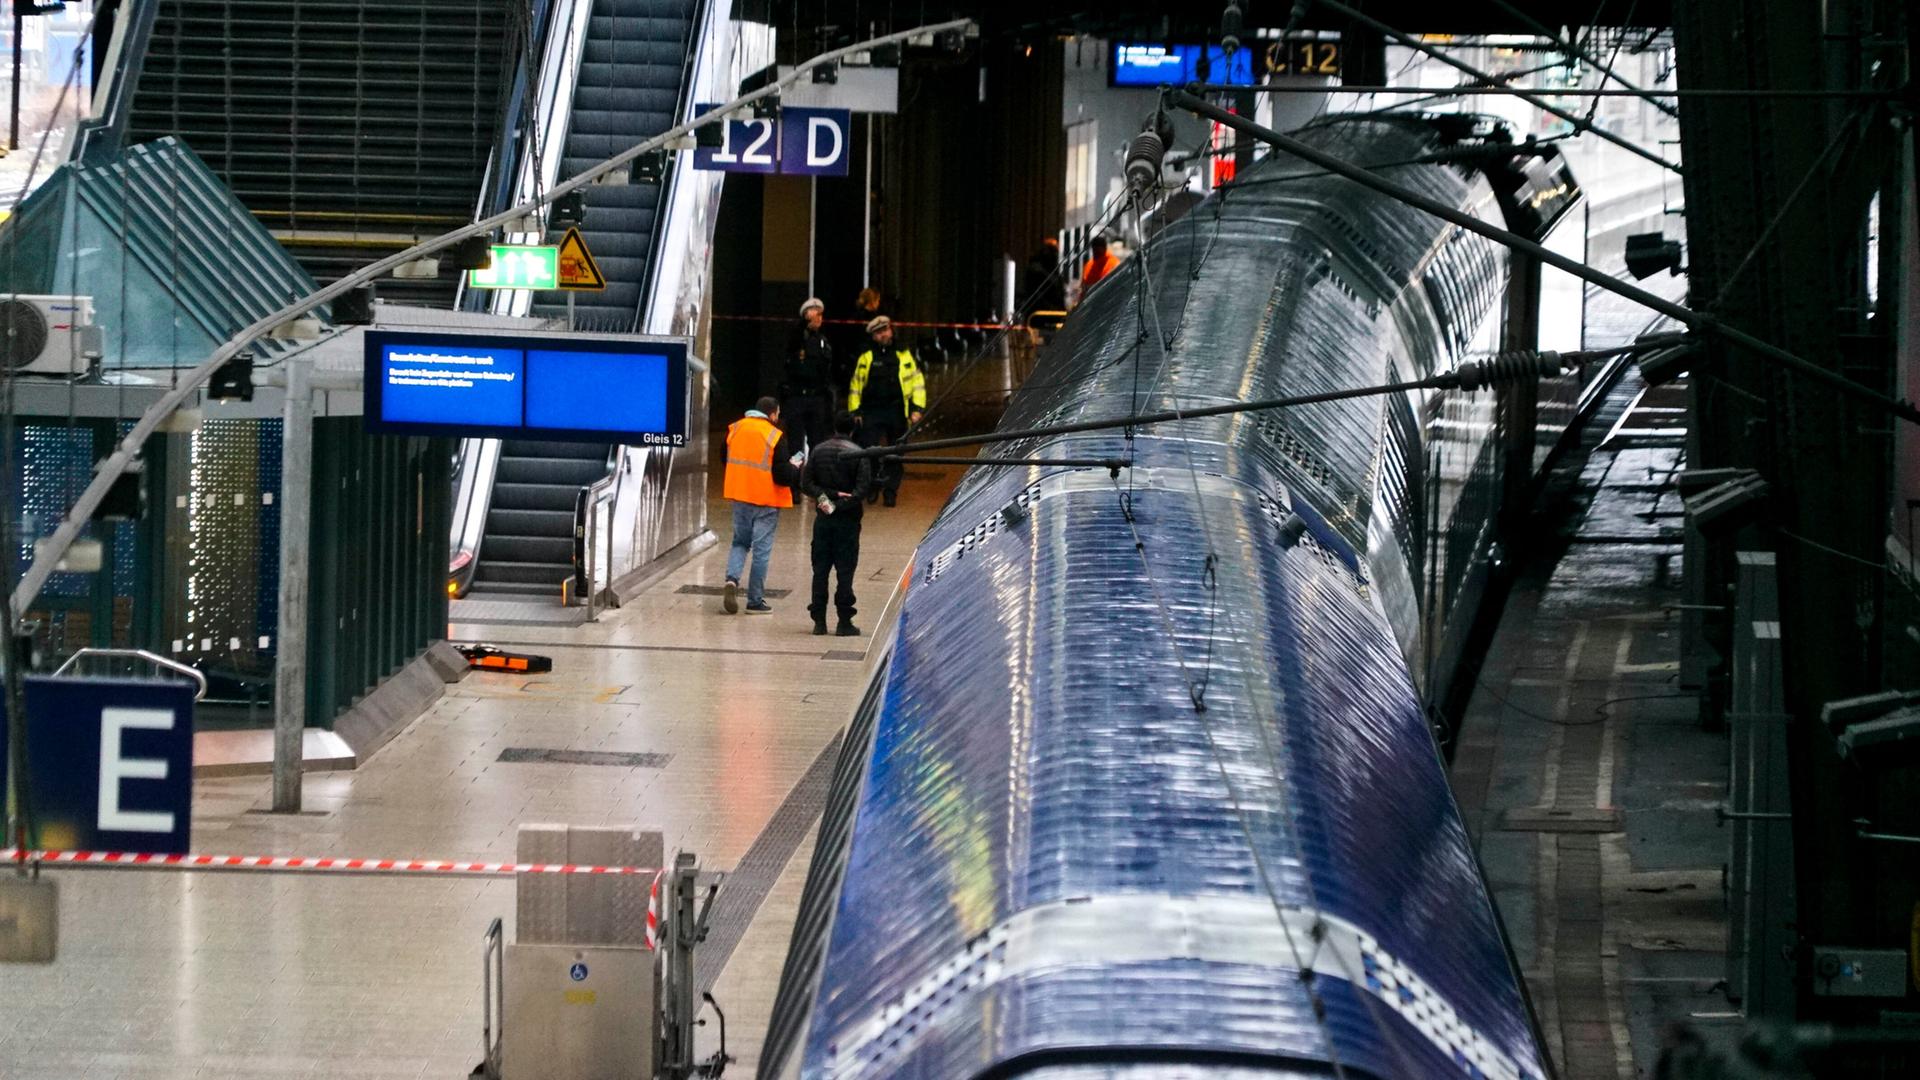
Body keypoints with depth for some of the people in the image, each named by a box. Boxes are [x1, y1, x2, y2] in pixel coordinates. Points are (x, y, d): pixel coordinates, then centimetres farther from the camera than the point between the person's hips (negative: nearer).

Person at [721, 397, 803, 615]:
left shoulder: (735, 429, 2)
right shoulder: (776, 437, -14)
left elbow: (728, 460, 16)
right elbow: (783, 475, -17)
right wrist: (796, 468, 5)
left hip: (739, 497, 4)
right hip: (766, 499, -4)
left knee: (740, 541, 19)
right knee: (761, 549, 4)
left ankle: (732, 578, -8)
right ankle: (755, 601, 7)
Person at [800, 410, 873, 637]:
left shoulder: (818, 451, 3)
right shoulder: (859, 455, -8)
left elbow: (806, 483, -1)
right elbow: (862, 489, -15)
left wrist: (823, 496, -9)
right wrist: (841, 502, -12)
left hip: (823, 517, 3)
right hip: (847, 519, -3)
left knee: (820, 570, 7)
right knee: (845, 571, 0)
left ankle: (819, 621, 6)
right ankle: (844, 622, -1)